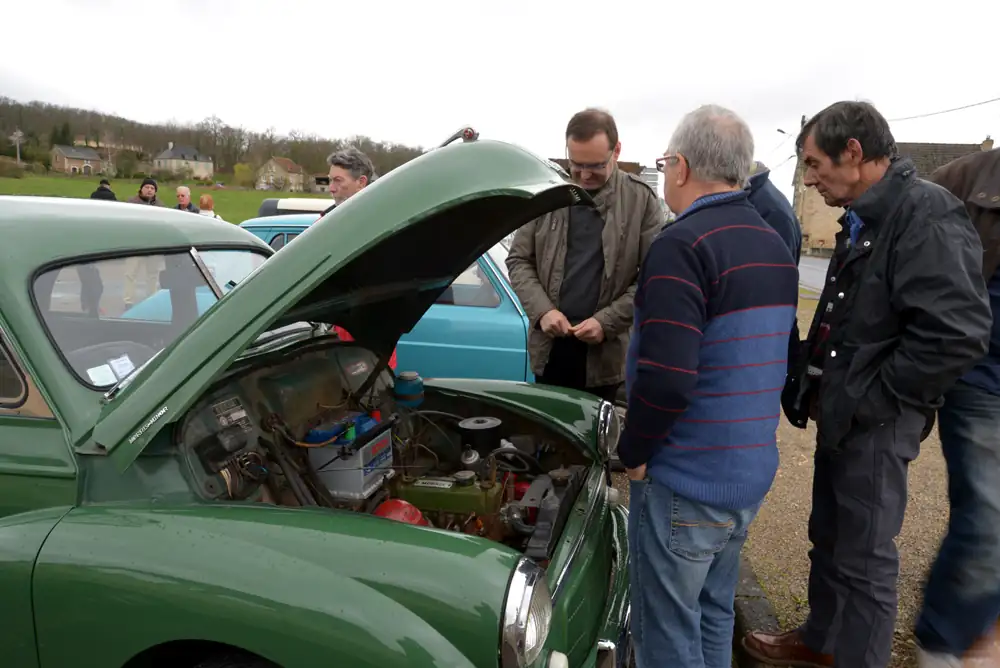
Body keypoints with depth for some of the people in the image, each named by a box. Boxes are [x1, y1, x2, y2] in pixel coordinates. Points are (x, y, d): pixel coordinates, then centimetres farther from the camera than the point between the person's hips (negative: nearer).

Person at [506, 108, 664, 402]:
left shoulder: (642, 200, -3)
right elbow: (518, 259, 5)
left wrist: (607, 322, -15)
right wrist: (542, 310, -10)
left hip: (605, 350, -2)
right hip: (550, 344, 2)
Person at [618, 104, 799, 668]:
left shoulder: (683, 245, -19)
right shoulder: (776, 248, 10)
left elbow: (666, 378, -26)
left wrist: (633, 453, -11)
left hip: (685, 483, -8)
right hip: (752, 475, 9)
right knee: (715, 617, 23)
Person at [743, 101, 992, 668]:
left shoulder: (927, 215, -20)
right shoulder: (866, 218, 10)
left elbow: (957, 336, -28)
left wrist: (868, 400, -20)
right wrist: (823, 389, 9)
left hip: (875, 424, -9)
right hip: (842, 415, 10)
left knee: (865, 557, 6)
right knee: (829, 537, 22)